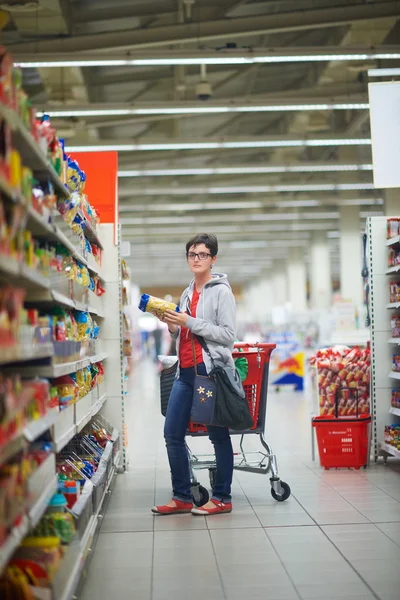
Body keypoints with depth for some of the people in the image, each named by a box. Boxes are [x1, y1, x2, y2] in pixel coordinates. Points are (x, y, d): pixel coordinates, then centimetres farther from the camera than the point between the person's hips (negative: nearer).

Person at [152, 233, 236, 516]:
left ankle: (222, 498, 11)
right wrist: (171, 325, 5)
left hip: (211, 370, -8)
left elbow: (228, 334, -13)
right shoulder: (188, 293, 18)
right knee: (172, 434, 6)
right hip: (186, 371, 8)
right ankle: (182, 497, 15)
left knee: (219, 435, 1)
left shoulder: (221, 291, -4)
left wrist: (189, 322, -15)